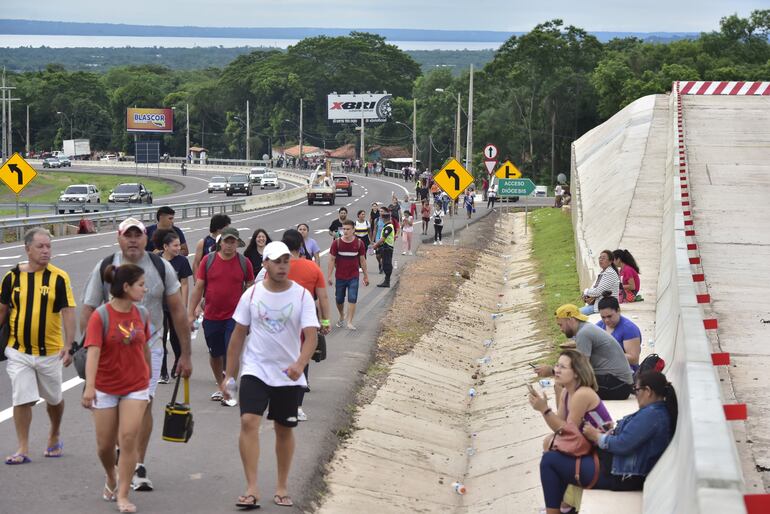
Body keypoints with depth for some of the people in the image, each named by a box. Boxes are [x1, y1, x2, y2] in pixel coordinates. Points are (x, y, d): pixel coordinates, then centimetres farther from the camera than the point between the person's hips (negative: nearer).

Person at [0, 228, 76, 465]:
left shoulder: (59, 277, -8)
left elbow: (68, 312, -9)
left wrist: (68, 345, -17)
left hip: (50, 351, 0)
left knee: (54, 399, 14)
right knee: (22, 400, -5)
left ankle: (55, 435, 39)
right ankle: (23, 448, 4)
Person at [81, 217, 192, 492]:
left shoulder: (161, 267, -4)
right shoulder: (105, 268, -5)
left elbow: (177, 310, 1)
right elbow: (88, 310, -1)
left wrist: (185, 353, 1)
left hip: (149, 346, 0)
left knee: (143, 404, -5)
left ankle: (138, 466, 4)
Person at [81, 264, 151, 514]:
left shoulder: (142, 314, 0)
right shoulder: (100, 317, -15)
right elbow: (93, 351, -24)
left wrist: (148, 376, 24)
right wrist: (89, 386, -35)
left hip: (136, 387, 2)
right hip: (105, 388, -2)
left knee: (129, 438, -10)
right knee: (105, 444, 9)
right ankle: (111, 479, 40)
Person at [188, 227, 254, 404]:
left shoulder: (244, 263, -2)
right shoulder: (208, 260, -1)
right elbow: (198, 288, 3)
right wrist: (191, 313, 0)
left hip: (234, 317, -2)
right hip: (211, 317, 2)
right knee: (215, 354, 14)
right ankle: (219, 386, 32)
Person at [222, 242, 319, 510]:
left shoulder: (302, 295, -6)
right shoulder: (252, 294, -2)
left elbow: (311, 336, -14)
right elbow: (238, 335, 5)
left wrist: (300, 364, -33)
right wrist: (229, 375, 5)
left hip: (288, 376, 0)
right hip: (255, 371, 0)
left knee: (284, 429, 10)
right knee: (249, 422, -16)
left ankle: (282, 487, 25)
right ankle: (252, 489, -15)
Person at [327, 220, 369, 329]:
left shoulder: (359, 243, -3)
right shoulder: (336, 243, -6)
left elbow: (362, 260, 6)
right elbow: (331, 260, -2)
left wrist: (366, 275, 8)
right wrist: (329, 276, -6)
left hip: (354, 277, 0)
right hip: (340, 277, 1)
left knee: (352, 299, -9)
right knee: (339, 300, 11)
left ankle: (349, 322, -6)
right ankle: (342, 317, 36)